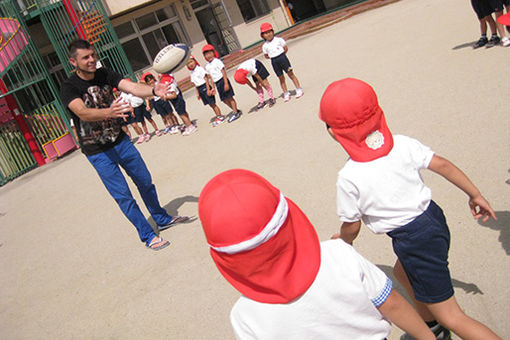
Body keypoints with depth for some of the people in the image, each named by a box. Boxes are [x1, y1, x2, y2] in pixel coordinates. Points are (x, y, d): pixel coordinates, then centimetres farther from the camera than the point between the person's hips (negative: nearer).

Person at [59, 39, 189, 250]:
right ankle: (148, 235, 13)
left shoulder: (105, 74, -5)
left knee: (145, 182, 16)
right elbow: (82, 112, -36)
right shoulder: (69, 88, -17)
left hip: (120, 141, 5)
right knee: (122, 195, -1)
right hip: (98, 152, -5)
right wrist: (108, 112, -55)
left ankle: (162, 219, 37)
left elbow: (131, 87, -21)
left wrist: (153, 91, -42)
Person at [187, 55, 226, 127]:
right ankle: (218, 116, 18)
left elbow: (206, 79, -12)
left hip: (205, 87, -7)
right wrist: (197, 93, 13)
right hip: (200, 89, 7)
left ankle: (220, 116, 6)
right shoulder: (191, 73, 11)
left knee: (212, 103, -4)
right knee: (211, 105, 11)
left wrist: (208, 89, -18)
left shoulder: (200, 69, -9)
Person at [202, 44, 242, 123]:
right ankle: (236, 111, 21)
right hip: (217, 84, 7)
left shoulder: (217, 61, -8)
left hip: (222, 81, -7)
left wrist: (226, 83, -17)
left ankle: (235, 112, 4)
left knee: (229, 97, -4)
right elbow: (211, 77, 13)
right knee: (224, 100, 8)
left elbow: (223, 72, -11)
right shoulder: (207, 66, 10)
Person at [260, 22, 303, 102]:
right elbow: (266, 55, 10)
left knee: (291, 74, 2)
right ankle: (286, 94, 16)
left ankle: (299, 90, 11)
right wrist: (274, 57, -1)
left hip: (282, 58, -2)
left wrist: (280, 55, -3)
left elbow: (286, 48, 2)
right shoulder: (265, 46, 3)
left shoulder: (278, 40, -2)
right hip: (274, 62, 2)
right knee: (281, 78, 7)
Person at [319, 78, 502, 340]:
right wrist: (475, 194, 13)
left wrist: (344, 240, 16)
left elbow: (352, 226, -7)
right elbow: (442, 165, -2)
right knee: (402, 271, 34)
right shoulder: (402, 144, -7)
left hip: (413, 240, -8)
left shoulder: (348, 178, -20)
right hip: (433, 218, 8)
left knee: (450, 316, 8)